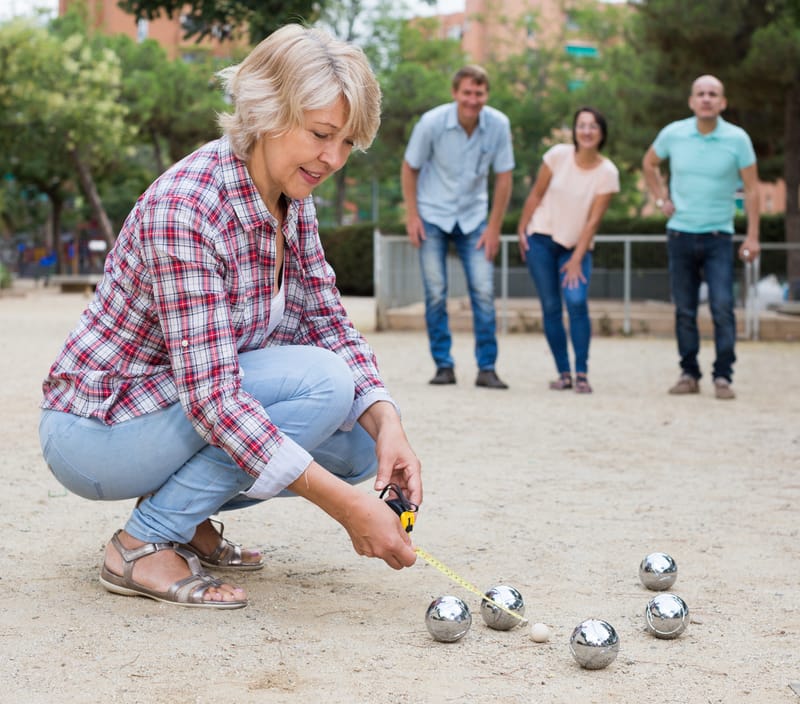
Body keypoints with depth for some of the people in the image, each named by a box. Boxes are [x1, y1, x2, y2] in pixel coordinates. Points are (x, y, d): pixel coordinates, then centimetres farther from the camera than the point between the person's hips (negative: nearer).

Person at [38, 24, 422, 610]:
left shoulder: (292, 200, -2)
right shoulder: (185, 209, -29)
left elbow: (328, 322, 2)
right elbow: (211, 395, -34)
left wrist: (387, 422, -18)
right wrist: (344, 504, -36)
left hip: (180, 406, 8)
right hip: (95, 430, -8)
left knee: (361, 444, -3)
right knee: (322, 383, -25)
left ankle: (186, 519, 11)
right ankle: (145, 545, -14)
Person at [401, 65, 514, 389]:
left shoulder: (499, 125, -13)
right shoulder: (432, 122, -17)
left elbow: (503, 177, -2)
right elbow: (410, 168, -3)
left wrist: (494, 227, -3)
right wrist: (412, 216, -7)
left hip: (473, 218, 1)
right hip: (433, 216, -1)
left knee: (484, 291, -6)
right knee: (435, 293, -3)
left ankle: (486, 368, 1)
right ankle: (444, 365, 7)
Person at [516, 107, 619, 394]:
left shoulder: (607, 172, -10)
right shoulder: (558, 155, -8)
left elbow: (593, 220, -10)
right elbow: (536, 194, 1)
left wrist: (577, 259, -13)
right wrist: (521, 230, 1)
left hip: (577, 245, -1)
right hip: (541, 240, 1)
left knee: (577, 302, -19)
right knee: (551, 306, 0)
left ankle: (582, 373, -10)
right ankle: (563, 373, 8)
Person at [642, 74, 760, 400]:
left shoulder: (737, 139, -6)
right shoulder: (673, 134, -1)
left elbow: (751, 187, -2)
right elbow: (649, 163, 19)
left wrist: (752, 236, -7)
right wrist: (661, 199, 7)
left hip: (718, 237, -2)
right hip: (680, 235, 2)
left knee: (722, 308, -11)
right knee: (684, 310, 7)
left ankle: (723, 376, -4)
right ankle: (689, 373, 17)